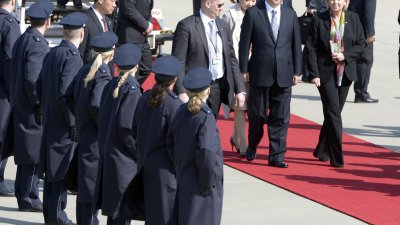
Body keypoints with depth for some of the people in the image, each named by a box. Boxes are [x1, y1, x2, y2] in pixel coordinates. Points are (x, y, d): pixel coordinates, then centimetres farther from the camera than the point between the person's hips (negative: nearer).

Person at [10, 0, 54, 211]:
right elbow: (33, 77, -24)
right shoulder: (38, 44, -18)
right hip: (33, 110, -9)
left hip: (20, 105, 9)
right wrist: (39, 104, -16)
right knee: (34, 154, -3)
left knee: (25, 154, 15)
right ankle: (29, 198, 0)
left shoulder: (21, 41, 10)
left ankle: (23, 194, 21)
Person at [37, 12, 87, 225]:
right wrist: (73, 124, -17)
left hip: (50, 121, 9)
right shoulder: (72, 57, -19)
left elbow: (40, 86, 14)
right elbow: (65, 93, -23)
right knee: (62, 171, -3)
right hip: (64, 126, -9)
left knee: (52, 171, 14)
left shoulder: (51, 54, 7)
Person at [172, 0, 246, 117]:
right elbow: (178, 63, -10)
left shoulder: (223, 25, 11)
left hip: (218, 88, 5)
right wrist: (181, 92, -18)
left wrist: (240, 90, 8)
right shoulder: (186, 26, -8)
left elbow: (231, 59, 14)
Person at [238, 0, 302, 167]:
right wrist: (244, 70, -4)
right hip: (260, 73, -2)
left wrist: (297, 71, 5)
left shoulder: (290, 15, 8)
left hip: (284, 75, 2)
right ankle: (252, 147, 31)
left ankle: (276, 156, 6)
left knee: (280, 118, 1)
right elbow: (244, 44, -1)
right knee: (257, 114, 7)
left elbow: (296, 45, 9)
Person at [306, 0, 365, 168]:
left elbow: (360, 44, 6)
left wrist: (345, 55, -12)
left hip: (345, 72, 4)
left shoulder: (353, 19, 4)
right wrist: (314, 74, -12)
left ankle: (322, 151, 28)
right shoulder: (319, 20, -5)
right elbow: (311, 48, -5)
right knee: (333, 112, -9)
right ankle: (337, 158, -9)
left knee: (333, 113, 11)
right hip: (325, 72, -4)